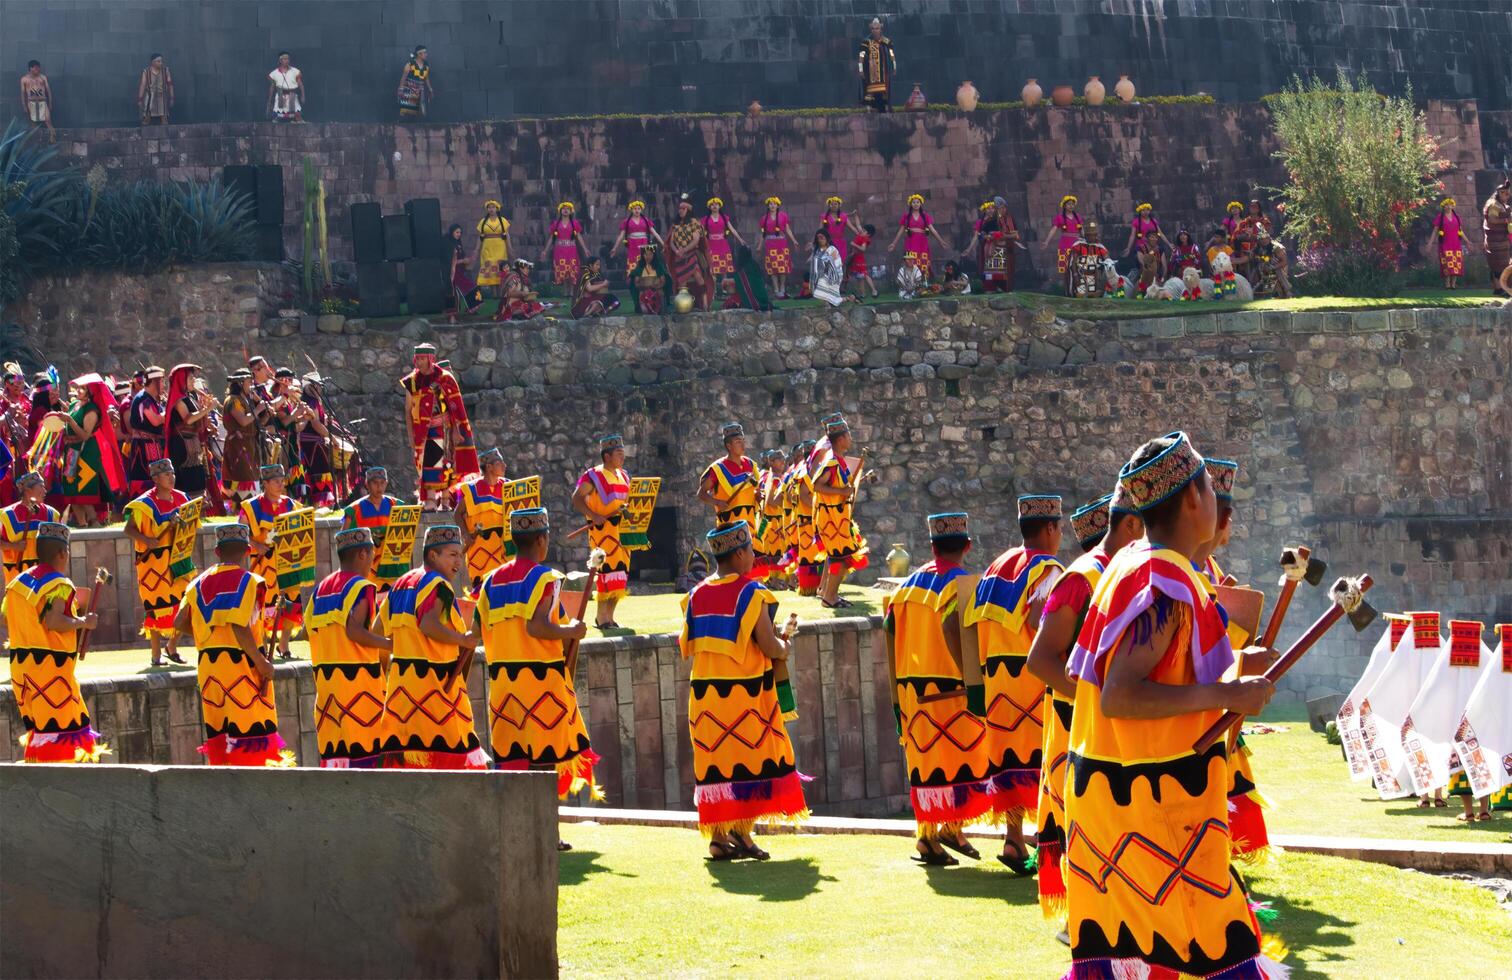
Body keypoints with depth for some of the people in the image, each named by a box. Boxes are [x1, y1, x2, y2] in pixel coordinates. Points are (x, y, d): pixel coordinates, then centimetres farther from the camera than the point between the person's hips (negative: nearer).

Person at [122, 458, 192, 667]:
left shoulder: (181, 498, 8)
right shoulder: (145, 504, -10)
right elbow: (127, 529, -12)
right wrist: (146, 539, -29)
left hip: (179, 559, 5)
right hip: (154, 562, -5)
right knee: (157, 606, 0)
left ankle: (172, 647, 22)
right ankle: (156, 654, 12)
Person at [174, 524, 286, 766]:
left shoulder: (199, 583, 10)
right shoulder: (247, 581, -8)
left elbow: (180, 623, 7)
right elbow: (240, 627, -19)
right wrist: (263, 664, -14)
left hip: (209, 667, 6)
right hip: (242, 665, -6)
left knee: (220, 732, 12)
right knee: (251, 729, -3)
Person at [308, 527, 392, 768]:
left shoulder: (321, 589, 15)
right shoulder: (361, 587, -8)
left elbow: (312, 631, 14)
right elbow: (354, 631, -21)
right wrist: (392, 645, -16)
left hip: (326, 681, 7)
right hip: (357, 678, -7)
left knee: (333, 752, 9)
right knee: (364, 749, -5)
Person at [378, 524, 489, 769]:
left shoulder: (401, 584, 17)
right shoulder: (437, 584, -10)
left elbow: (379, 631, 18)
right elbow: (429, 625, -25)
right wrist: (463, 640, -17)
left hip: (401, 678, 8)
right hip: (434, 679, -8)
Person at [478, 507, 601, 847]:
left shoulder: (492, 580, 11)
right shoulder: (545, 577, -8)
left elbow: (484, 631, 10)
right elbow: (537, 625, -20)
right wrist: (571, 631, -7)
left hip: (503, 679, 6)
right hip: (542, 677, -6)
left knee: (510, 754, 10)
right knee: (546, 755, 0)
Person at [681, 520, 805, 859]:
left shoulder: (696, 595, 8)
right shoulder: (751, 592, -9)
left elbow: (688, 645, 11)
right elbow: (769, 645, -13)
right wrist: (783, 648, 8)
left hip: (704, 691, 5)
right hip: (745, 690, -5)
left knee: (714, 760, 7)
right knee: (750, 757, 2)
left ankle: (718, 835, 8)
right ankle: (741, 830, -2)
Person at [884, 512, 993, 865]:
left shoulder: (909, 583, 11)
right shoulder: (960, 583, -8)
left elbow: (888, 627, 6)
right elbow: (952, 628, -23)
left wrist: (897, 684, 12)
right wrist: (971, 675, -18)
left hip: (912, 688, 6)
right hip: (949, 687, -6)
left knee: (925, 757, 11)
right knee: (963, 756, 3)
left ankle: (926, 833, 12)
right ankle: (952, 827, -1)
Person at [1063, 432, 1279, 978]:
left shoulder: (1129, 565, 11)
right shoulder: (1166, 583, -19)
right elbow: (1119, 697, -26)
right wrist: (1225, 696, -22)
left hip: (1107, 786, 10)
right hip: (1156, 800, -10)